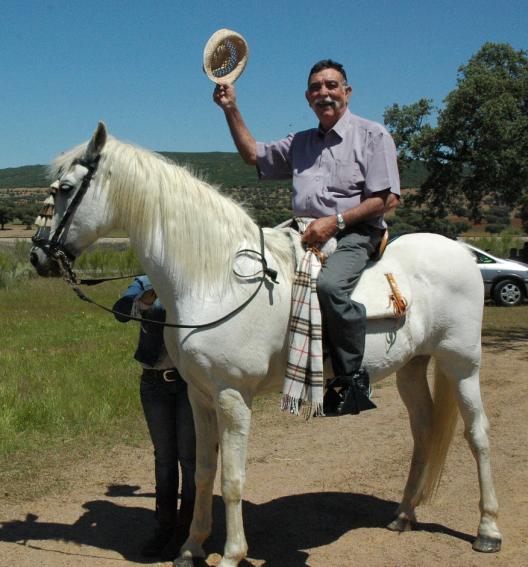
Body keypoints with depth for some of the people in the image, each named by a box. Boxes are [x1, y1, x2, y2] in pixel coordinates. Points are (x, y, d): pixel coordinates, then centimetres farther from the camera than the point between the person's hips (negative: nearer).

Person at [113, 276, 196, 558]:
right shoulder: (145, 285, 3)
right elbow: (120, 311, -15)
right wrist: (145, 300, -35)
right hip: (155, 383, 2)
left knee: (189, 456, 1)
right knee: (164, 456, 12)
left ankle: (187, 529, 13)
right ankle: (165, 526, 24)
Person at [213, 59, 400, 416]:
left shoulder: (372, 134, 4)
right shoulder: (300, 143, 24)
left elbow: (387, 199, -6)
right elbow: (253, 154, 28)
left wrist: (335, 220, -15)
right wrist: (231, 109, 18)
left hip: (354, 233, -7)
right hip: (304, 233, 7)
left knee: (330, 285, -36)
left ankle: (353, 379, -22)